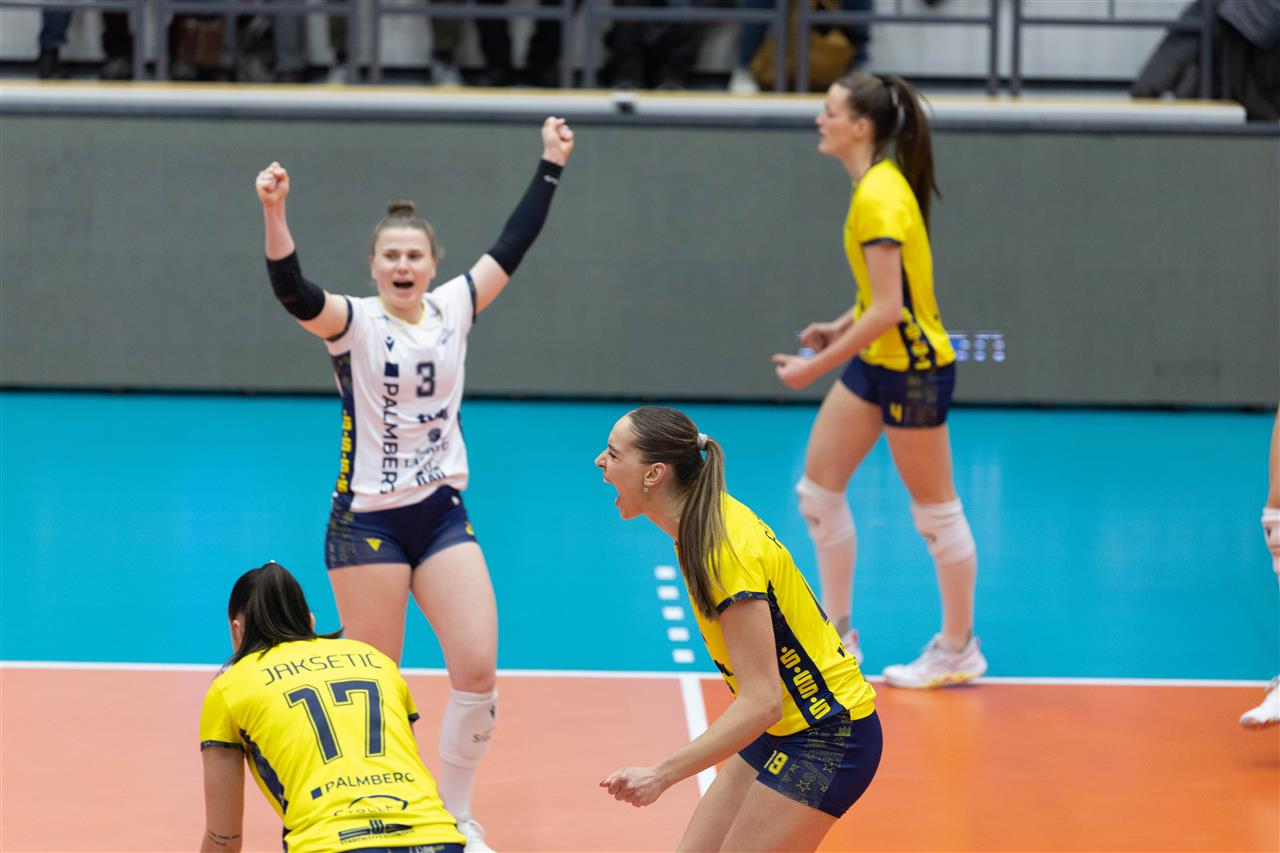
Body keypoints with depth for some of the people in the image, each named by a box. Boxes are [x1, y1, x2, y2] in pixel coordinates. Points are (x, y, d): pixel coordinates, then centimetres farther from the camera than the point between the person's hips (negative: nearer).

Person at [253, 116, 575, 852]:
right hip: (367, 521, -4)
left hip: (443, 514, 4)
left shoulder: (454, 308, 3)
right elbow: (293, 290, -28)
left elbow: (513, 246, 9)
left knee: (478, 671, -3)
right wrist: (274, 214, -44)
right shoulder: (355, 323, -10)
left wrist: (551, 168, 8)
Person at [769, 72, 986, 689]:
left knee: (934, 509, 3)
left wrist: (817, 367, -23)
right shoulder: (878, 183, 6)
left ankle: (958, 650, 16)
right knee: (819, 488, 11)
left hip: (913, 369, -10)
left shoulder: (880, 198, -23)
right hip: (874, 361, 10)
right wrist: (840, 329, 11)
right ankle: (838, 634, 22)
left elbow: (889, 309, -27)